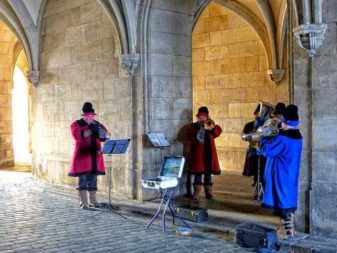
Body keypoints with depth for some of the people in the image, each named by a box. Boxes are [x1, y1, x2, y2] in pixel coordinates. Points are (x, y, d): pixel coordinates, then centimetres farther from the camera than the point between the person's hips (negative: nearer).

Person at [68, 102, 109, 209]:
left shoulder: (97, 124, 14)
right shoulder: (76, 124, 0)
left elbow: (105, 137, 6)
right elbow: (77, 136, -18)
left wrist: (100, 131, -14)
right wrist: (90, 130, -26)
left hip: (95, 156, 5)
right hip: (82, 156, -4)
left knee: (93, 180, 9)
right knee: (83, 179, -5)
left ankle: (92, 200, 17)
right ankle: (83, 202, -2)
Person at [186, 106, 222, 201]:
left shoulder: (210, 125, 16)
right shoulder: (193, 126, 10)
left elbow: (218, 131, -3)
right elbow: (189, 135, -7)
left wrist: (212, 127, -18)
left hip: (208, 152, 3)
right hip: (197, 152, -2)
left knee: (208, 172, 6)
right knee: (198, 172, -4)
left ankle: (208, 192, 12)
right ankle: (196, 193, 0)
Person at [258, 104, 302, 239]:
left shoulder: (282, 138, -23)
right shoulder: (297, 136, 8)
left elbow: (267, 150, -18)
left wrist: (263, 139, -2)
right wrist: (269, 139, 8)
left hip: (281, 176, -9)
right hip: (291, 175, 9)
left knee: (282, 201, -2)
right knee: (289, 200, 16)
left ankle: (287, 230, 3)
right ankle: (289, 226, 24)